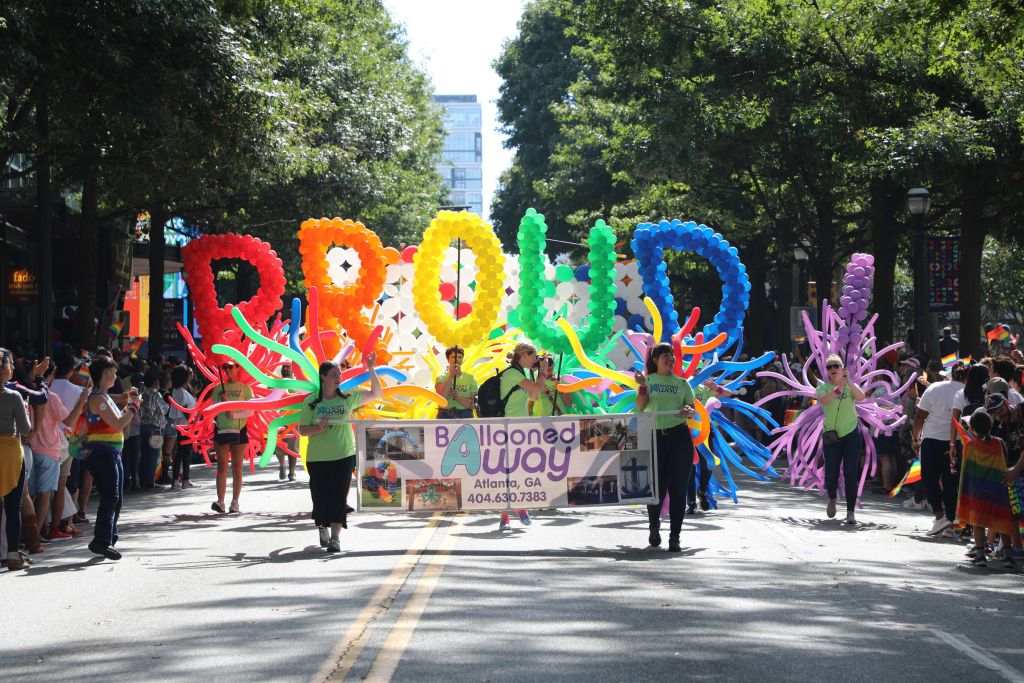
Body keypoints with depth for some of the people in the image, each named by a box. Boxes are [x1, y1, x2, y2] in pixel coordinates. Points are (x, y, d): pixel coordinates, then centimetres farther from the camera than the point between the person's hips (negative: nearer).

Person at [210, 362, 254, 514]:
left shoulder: (245, 388, 3)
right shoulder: (218, 388, 9)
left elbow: (250, 411, -4)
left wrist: (234, 415, -16)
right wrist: (221, 402, -10)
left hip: (239, 430, -2)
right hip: (221, 429, 2)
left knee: (237, 467, 1)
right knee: (222, 466, -3)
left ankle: (235, 503, 3)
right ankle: (220, 502, -8)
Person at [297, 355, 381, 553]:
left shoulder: (348, 398, 4)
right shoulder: (311, 403, 0)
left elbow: (376, 393, 7)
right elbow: (302, 429, 1)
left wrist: (371, 369, -2)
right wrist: (318, 428, -19)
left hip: (345, 455, 1)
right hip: (318, 458, -1)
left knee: (339, 497, -4)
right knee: (320, 496, 5)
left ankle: (335, 537, 1)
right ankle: (322, 526, 34)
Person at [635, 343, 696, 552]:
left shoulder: (681, 382, 13)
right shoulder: (648, 380, 8)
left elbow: (692, 409, 13)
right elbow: (640, 407, -4)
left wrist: (688, 411, -9)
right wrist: (642, 386, -18)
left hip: (679, 436, 1)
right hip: (654, 436, -1)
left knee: (678, 488, -3)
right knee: (656, 487, 0)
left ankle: (675, 537, 3)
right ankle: (654, 526, 30)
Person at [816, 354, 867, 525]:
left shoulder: (850, 386, 4)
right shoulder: (823, 387, 4)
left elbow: (861, 397, -17)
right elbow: (823, 400, -20)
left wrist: (848, 382, -27)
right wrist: (839, 388, -33)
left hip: (851, 434, 0)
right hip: (831, 435, 0)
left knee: (851, 474, -5)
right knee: (831, 473, -1)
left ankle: (851, 512, 0)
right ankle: (832, 498, 33)